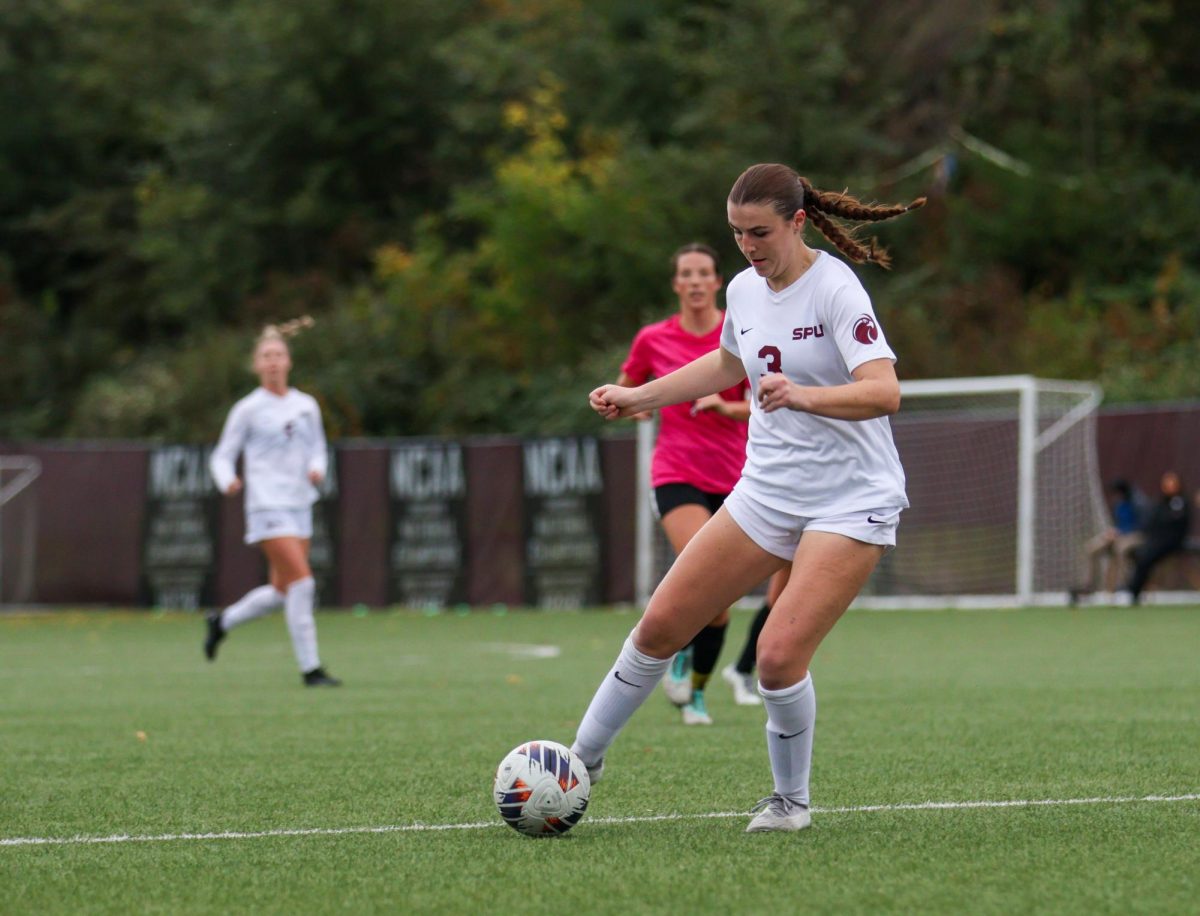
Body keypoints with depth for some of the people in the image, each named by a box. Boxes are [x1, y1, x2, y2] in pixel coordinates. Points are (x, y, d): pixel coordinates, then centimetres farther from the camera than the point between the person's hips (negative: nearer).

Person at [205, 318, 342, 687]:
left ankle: (222, 622, 35)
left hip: (299, 504, 6)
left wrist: (317, 469, -4)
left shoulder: (306, 406, 10)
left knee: (282, 591, 10)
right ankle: (310, 668, -11)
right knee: (302, 583, -16)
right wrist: (227, 480, -22)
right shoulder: (248, 409, -3)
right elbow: (222, 456, 0)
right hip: (268, 505, -6)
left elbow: (317, 449, 19)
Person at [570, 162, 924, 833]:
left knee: (780, 653, -20)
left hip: (852, 501, -7)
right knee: (661, 626, 3)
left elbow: (885, 392, -29)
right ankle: (585, 758, 20)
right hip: (768, 493, 7)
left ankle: (792, 800, 3)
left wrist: (803, 396, -44)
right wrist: (638, 397, 24)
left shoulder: (834, 288, -17)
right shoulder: (745, 289, 5)